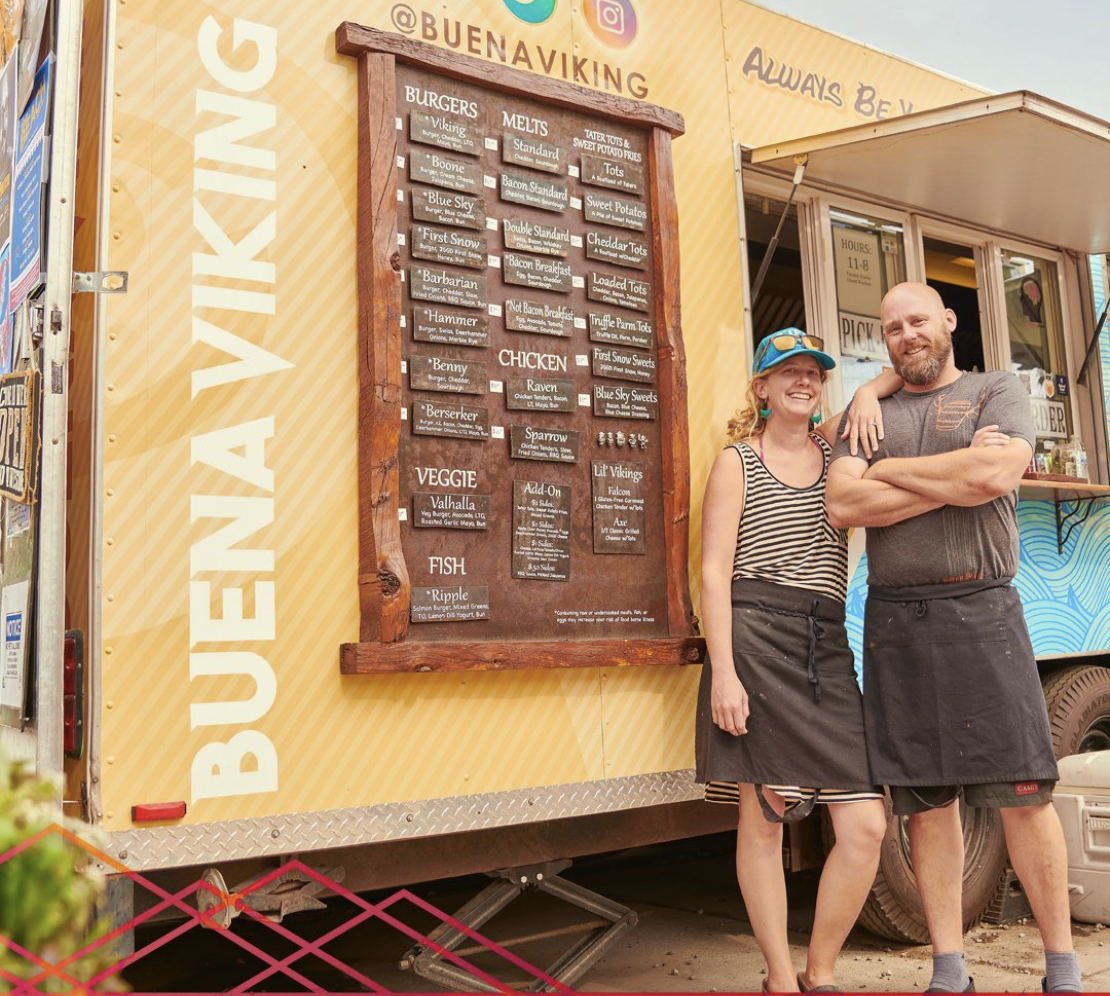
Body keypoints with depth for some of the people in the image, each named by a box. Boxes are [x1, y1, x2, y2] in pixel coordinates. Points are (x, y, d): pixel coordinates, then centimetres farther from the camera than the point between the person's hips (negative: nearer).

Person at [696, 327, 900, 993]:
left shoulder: (837, 448, 19)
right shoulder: (738, 462, 8)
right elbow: (713, 572, 0)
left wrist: (870, 392, 7)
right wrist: (723, 672, -11)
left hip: (826, 650, 4)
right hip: (755, 641, -4)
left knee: (866, 826, -3)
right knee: (762, 817, -2)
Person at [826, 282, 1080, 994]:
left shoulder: (997, 392, 9)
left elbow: (995, 474, -13)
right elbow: (844, 506, -2)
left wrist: (890, 469, -3)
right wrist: (955, 478, -6)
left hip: (981, 609, -2)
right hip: (895, 620, 2)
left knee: (1022, 793, -2)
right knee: (926, 801, 4)